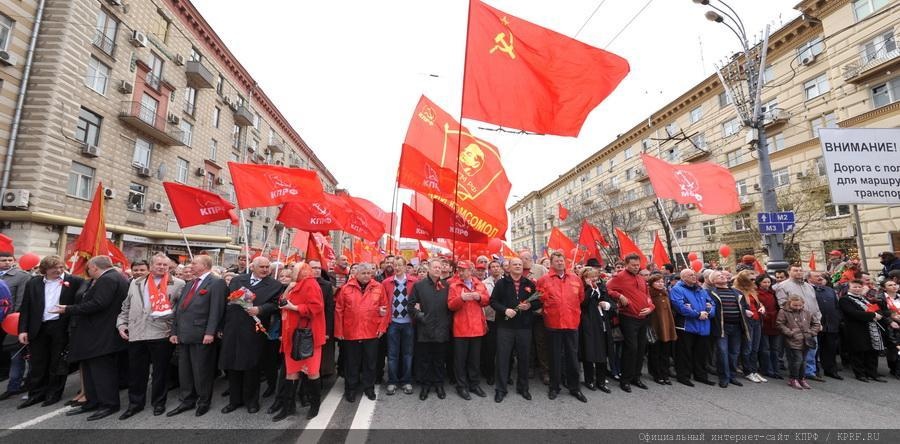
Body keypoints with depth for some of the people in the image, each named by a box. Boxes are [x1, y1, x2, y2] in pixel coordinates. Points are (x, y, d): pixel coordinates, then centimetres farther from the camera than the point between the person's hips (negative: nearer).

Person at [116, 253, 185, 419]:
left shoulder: (178, 284, -1)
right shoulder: (136, 283, 13)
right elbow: (126, 307, 16)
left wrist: (171, 314, -13)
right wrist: (121, 324, 6)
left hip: (162, 334, -3)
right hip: (136, 333, 4)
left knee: (160, 370, 7)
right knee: (135, 370, 12)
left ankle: (158, 402, 23)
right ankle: (135, 403, 29)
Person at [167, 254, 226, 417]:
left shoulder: (216, 282, -9)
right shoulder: (189, 284, 18)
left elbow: (216, 310, -16)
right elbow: (178, 308, 17)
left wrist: (210, 332, -21)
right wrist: (174, 331, 10)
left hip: (201, 335, -8)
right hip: (183, 335, 8)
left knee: (201, 370, 4)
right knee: (184, 370, 16)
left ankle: (204, 402, 20)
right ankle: (187, 401, 30)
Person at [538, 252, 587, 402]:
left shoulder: (575, 278, 5)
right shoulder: (544, 280, -4)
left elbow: (581, 297, 12)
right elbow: (540, 299, -1)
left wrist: (571, 309, 10)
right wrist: (550, 308, 1)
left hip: (572, 322, 2)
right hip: (553, 323, -2)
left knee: (572, 356, 11)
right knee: (555, 356, 9)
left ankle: (574, 388, 26)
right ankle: (554, 387, 23)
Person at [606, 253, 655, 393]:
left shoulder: (642, 279, 14)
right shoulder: (620, 277, -8)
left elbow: (647, 296, 19)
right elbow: (608, 288, -14)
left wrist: (650, 308, 3)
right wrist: (620, 296, -22)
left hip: (643, 318, 8)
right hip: (628, 318, -7)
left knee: (641, 348, 13)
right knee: (631, 348, -6)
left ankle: (636, 377, 27)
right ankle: (625, 380, 7)